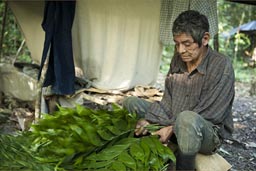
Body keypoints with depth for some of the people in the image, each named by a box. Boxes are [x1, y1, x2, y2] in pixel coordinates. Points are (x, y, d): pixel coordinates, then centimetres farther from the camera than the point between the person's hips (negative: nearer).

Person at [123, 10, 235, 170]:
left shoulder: (222, 66, -18)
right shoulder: (178, 59, 2)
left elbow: (209, 114, -21)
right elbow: (167, 101, 3)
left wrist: (173, 129, -23)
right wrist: (149, 119, -13)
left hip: (209, 132, -6)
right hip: (173, 123, 6)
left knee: (187, 119, -41)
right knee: (131, 103, 1)